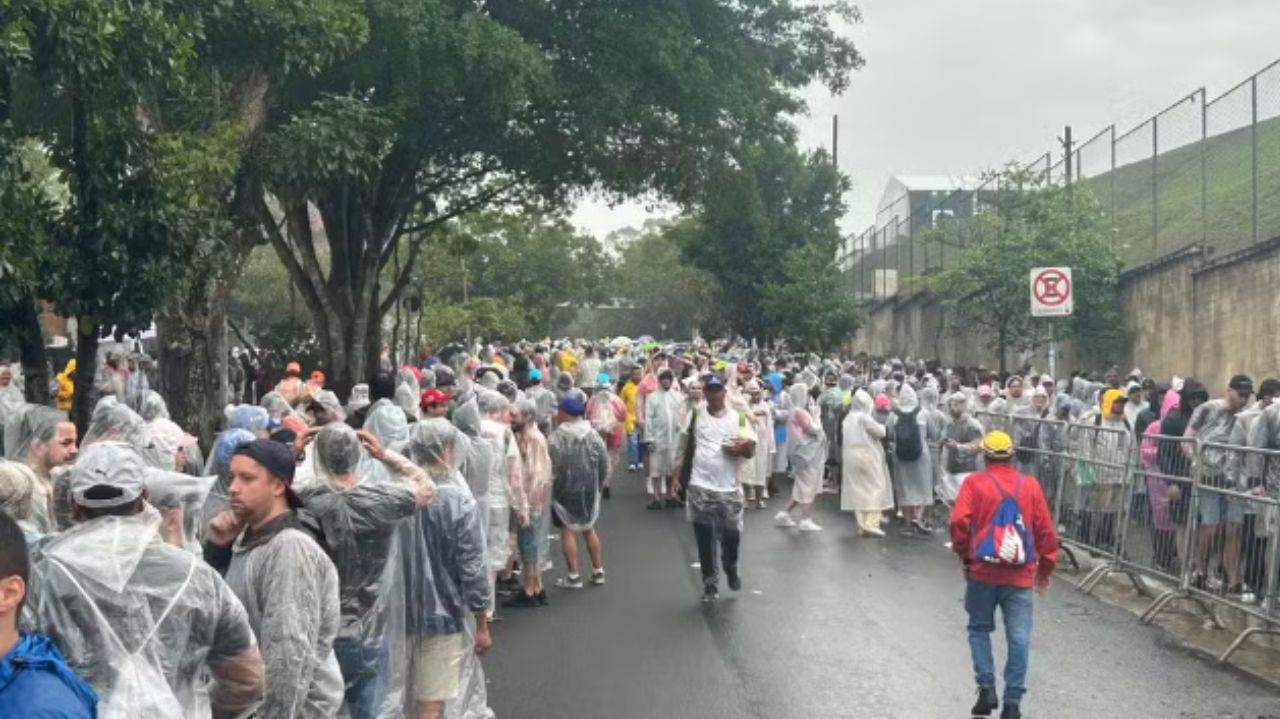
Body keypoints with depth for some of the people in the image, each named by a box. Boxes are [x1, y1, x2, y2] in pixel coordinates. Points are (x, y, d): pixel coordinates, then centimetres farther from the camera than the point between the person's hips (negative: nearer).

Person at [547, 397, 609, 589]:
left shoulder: (556, 438, -15)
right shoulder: (594, 435, 1)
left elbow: (550, 468, -14)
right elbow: (604, 465, 6)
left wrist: (549, 488, 0)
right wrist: (597, 485, 18)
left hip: (565, 490, -5)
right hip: (589, 490, 5)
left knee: (567, 531, 2)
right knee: (589, 529, 16)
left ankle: (573, 576, 3)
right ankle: (598, 571, 20)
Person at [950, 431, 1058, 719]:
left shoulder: (974, 482, -3)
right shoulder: (1030, 485, 3)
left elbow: (959, 522, -13)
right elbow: (1045, 530, 5)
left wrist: (964, 554, 4)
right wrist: (1046, 568, 15)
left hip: (982, 571, -1)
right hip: (1020, 576, 1)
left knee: (979, 629, 17)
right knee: (1019, 638, 4)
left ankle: (986, 688, 6)